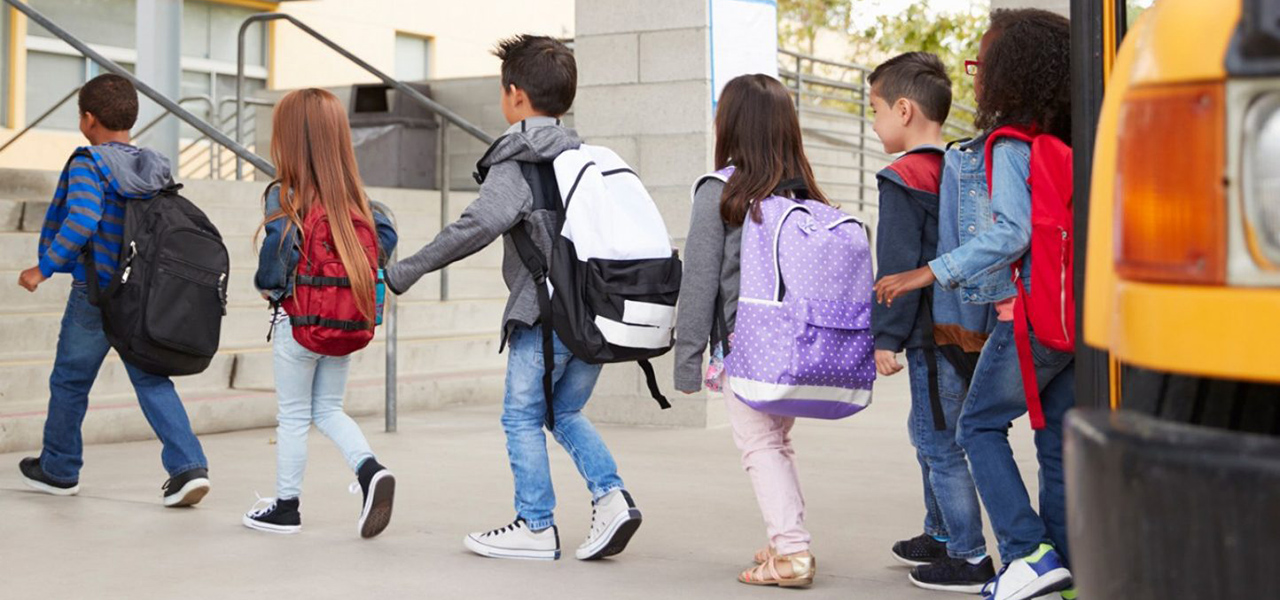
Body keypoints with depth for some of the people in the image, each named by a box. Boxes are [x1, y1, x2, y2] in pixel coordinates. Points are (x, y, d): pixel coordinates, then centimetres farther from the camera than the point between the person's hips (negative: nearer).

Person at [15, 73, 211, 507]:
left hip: (95, 293, -5)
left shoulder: (88, 164, -12)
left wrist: (44, 267, -18)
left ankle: (59, 468, 28)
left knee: (70, 380, 13)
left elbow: (81, 221, -26)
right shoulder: (156, 169, 5)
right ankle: (188, 466, -9)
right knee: (152, 381, 7)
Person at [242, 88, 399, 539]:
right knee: (328, 410, 19)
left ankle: (285, 507, 20)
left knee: (293, 417, 9)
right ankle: (370, 470, -3)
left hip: (298, 320, -5)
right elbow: (385, 235, -1)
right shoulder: (351, 194, 1)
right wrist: (350, 275, 6)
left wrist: (268, 285, -10)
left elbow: (279, 244, -28)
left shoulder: (285, 195, -16)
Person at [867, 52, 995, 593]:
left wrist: (887, 337, -13)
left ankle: (971, 560, 1)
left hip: (934, 334, -9)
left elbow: (898, 268, -17)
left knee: (941, 443, -3)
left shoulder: (903, 179, -14)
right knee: (927, 431, 22)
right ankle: (941, 534, 35)